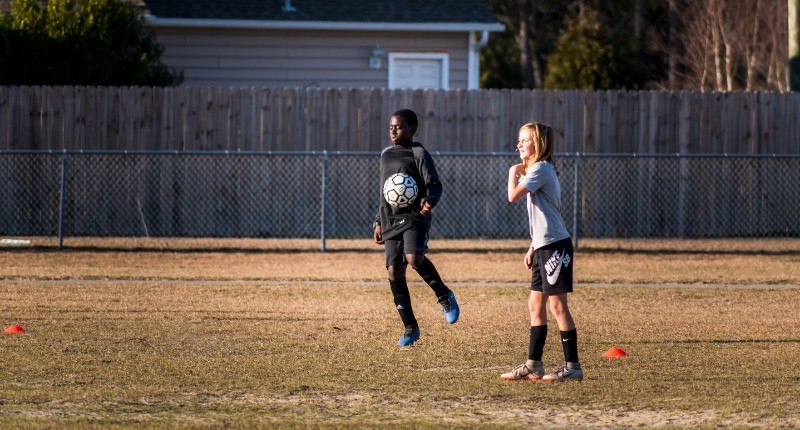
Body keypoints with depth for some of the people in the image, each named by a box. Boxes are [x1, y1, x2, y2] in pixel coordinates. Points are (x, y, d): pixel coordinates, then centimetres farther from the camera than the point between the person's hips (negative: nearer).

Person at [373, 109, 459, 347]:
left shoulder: (419, 154, -3)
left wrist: (429, 200, -32)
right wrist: (379, 222, 22)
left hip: (415, 217, -6)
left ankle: (444, 296, -4)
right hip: (391, 220, 6)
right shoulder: (386, 154, 18)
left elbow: (435, 184, -10)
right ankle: (410, 327, 9)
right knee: (394, 272, -1)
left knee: (414, 259, -30)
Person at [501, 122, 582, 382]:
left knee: (557, 304, -8)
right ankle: (533, 365, 17)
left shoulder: (540, 169, -12)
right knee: (536, 304, 12)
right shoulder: (537, 170, 19)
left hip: (555, 244, -10)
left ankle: (572, 366, -6)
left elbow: (513, 196, -23)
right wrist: (532, 249, 22)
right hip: (543, 246, 10)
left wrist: (513, 173, -5)